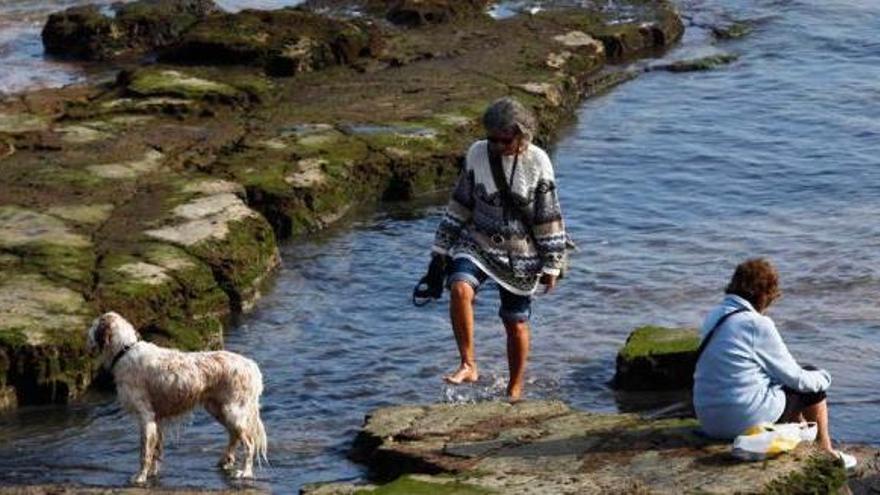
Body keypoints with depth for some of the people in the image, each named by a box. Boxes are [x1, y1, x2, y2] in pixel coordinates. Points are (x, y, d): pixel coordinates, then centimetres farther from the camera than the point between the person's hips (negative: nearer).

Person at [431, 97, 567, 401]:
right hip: (477, 243, 2)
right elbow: (461, 205, 6)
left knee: (516, 323, 7)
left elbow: (549, 217, -5)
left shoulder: (537, 163, -11)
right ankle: (468, 365, -21)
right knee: (460, 289, -28)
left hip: (520, 255, -1)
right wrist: (442, 248, 7)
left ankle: (515, 389, 27)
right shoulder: (477, 154, -5)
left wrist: (551, 265, -4)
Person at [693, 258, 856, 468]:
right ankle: (825, 452, 30)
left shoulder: (714, 317, 8)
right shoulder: (757, 324, -16)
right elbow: (794, 377, -8)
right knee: (811, 386, 14)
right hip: (746, 418, -8)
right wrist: (823, 378, 14)